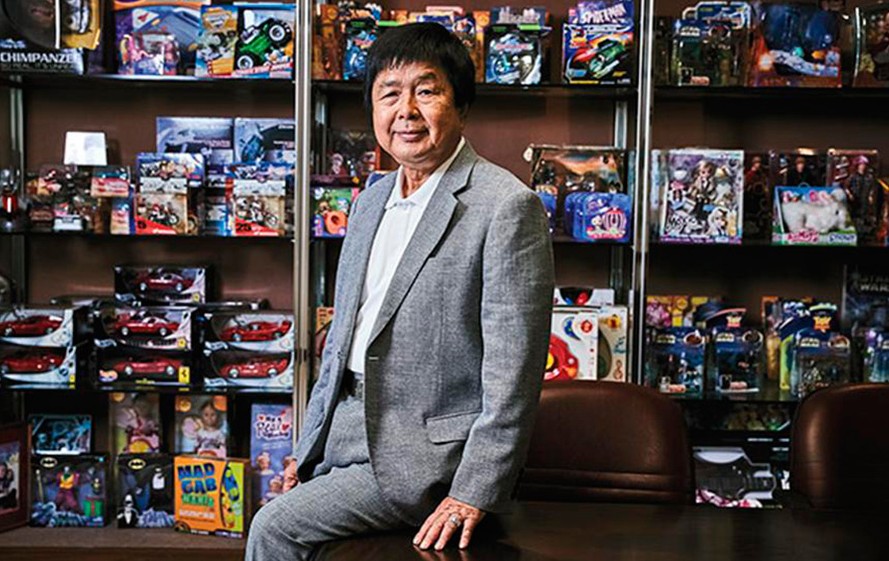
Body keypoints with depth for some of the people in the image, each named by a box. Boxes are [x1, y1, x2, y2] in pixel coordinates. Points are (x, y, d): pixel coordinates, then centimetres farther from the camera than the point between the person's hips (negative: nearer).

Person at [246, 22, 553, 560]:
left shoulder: (508, 206, -14)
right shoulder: (371, 201, 12)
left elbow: (513, 371, -16)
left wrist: (473, 494, -17)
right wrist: (308, 450, 15)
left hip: (426, 451, -7)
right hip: (349, 426, 7)